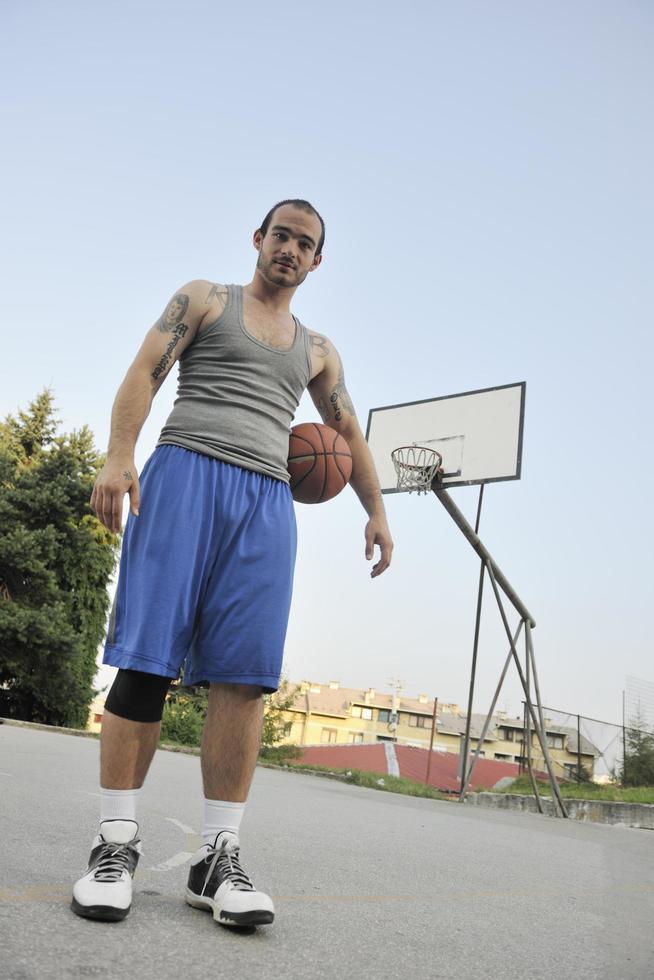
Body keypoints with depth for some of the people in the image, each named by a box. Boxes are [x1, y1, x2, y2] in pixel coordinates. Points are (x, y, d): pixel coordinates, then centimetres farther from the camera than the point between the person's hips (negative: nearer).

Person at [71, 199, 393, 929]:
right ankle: (115, 845, 0)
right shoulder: (203, 299, 15)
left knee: (244, 675, -7)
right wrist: (119, 455, -13)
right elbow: (145, 371, 2)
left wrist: (376, 510, 18)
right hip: (186, 472, -3)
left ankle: (218, 857, -2)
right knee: (147, 660, -8)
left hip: (267, 499, 3)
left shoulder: (317, 350, 26)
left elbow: (349, 434, 29)